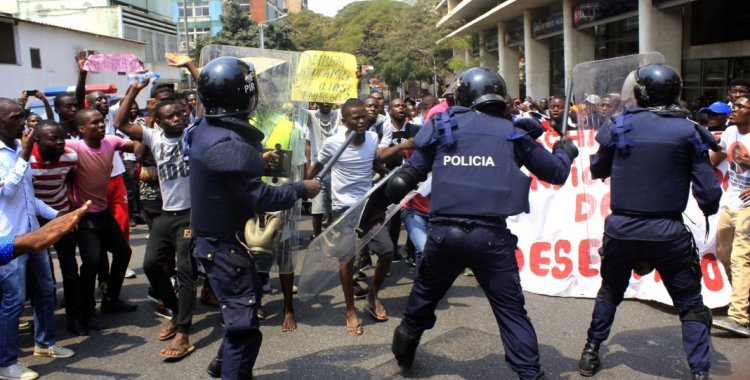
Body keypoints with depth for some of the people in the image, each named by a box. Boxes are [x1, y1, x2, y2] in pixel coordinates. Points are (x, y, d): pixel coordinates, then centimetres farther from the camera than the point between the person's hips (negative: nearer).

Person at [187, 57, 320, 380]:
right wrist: (302, 189, -14)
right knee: (243, 317, -1)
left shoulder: (205, 129, 2)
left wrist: (256, 159, 22)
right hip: (224, 243, -10)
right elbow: (260, 197, -27)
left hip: (215, 236, 10)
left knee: (246, 297, 26)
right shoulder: (229, 144, -28)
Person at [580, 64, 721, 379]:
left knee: (610, 291, 24)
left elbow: (597, 170, 13)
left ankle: (591, 353, 29)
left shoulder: (619, 126, -1)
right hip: (667, 231, -2)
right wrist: (708, 209, 16)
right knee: (690, 303, 13)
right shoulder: (688, 131, -4)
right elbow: (708, 191, -5)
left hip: (621, 228, 2)